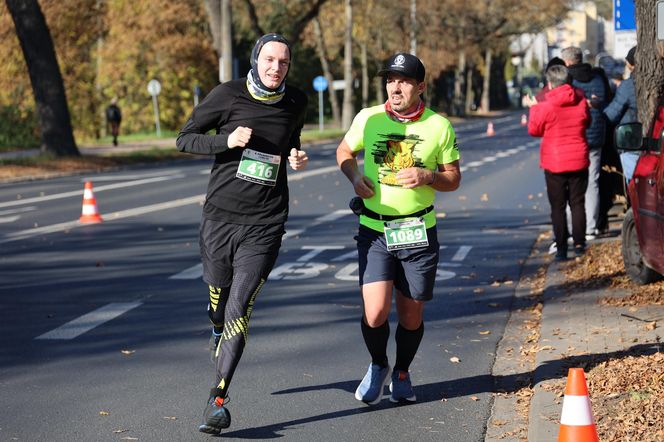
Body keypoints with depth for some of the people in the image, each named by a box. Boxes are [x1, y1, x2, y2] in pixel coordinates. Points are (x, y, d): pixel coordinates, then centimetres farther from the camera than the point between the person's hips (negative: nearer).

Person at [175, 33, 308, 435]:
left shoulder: (296, 103, 5)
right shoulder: (229, 95, -4)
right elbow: (185, 138, 0)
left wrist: (297, 157, 3)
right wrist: (227, 140, -17)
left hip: (265, 224, 0)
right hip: (220, 215, 0)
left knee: (240, 309, -11)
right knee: (219, 295, 16)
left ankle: (218, 399, -9)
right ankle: (218, 332, 54)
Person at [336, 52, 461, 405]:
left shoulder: (439, 126, -1)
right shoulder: (368, 119, -1)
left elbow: (453, 178, 6)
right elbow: (344, 151, 17)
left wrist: (427, 176, -15)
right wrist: (354, 176, -4)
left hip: (418, 232, 0)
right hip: (374, 230, 0)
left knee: (411, 315, 7)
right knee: (375, 313, -13)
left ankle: (402, 373, 35)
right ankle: (378, 365, 18)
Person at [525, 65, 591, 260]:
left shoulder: (546, 106, -15)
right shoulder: (581, 102, -3)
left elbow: (534, 130, -1)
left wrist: (534, 107, 13)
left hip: (554, 163, -3)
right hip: (579, 161, 3)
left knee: (558, 207, 4)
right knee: (577, 203, 12)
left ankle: (561, 248, 3)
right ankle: (579, 244, 9)